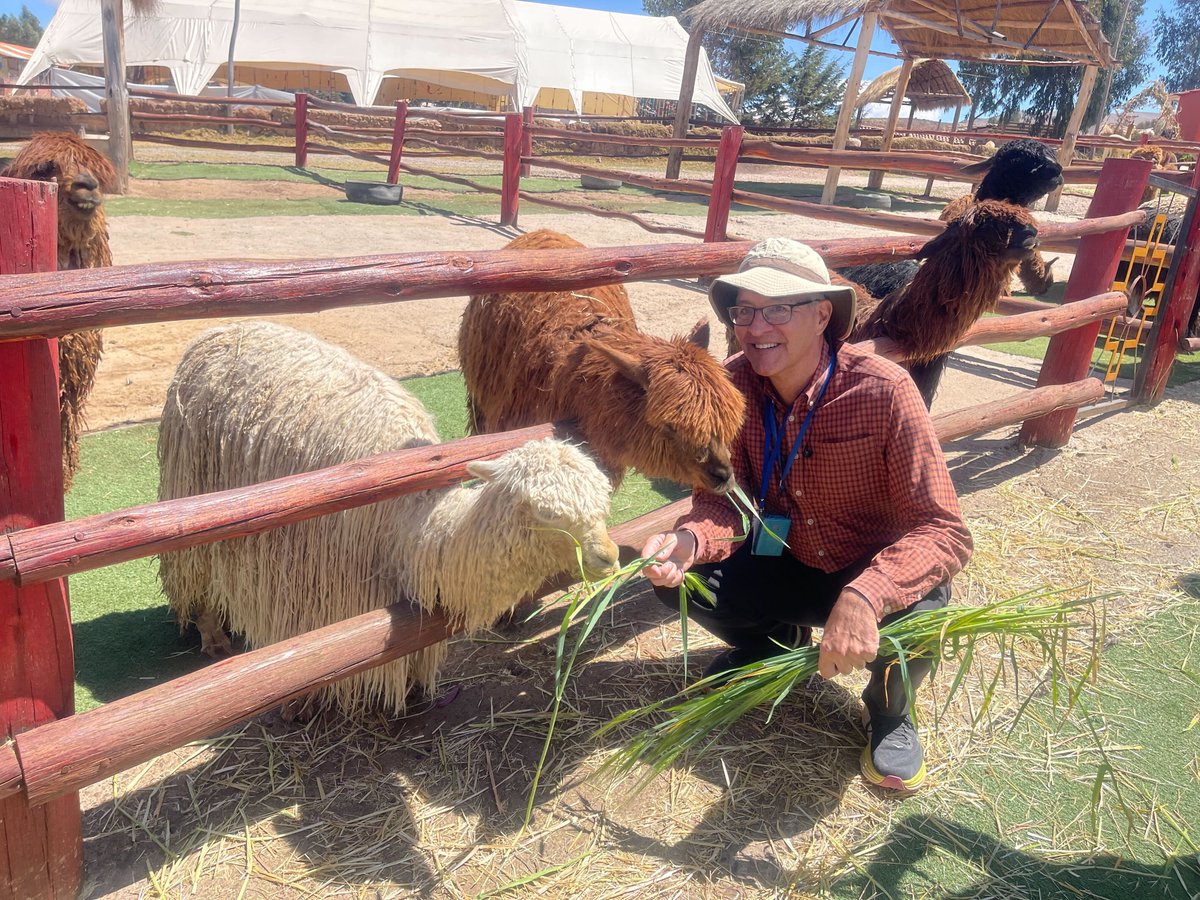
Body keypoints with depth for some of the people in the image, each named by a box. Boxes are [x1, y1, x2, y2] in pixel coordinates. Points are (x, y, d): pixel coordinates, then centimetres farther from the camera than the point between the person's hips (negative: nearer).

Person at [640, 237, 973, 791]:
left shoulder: (883, 391, -28)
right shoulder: (734, 385, -15)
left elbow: (944, 530, -29)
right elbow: (724, 498, -11)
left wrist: (865, 597, -48)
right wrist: (690, 540, -36)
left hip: (877, 575, -3)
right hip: (788, 566, 4)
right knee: (675, 578, -17)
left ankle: (889, 712, 6)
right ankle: (775, 640, 18)